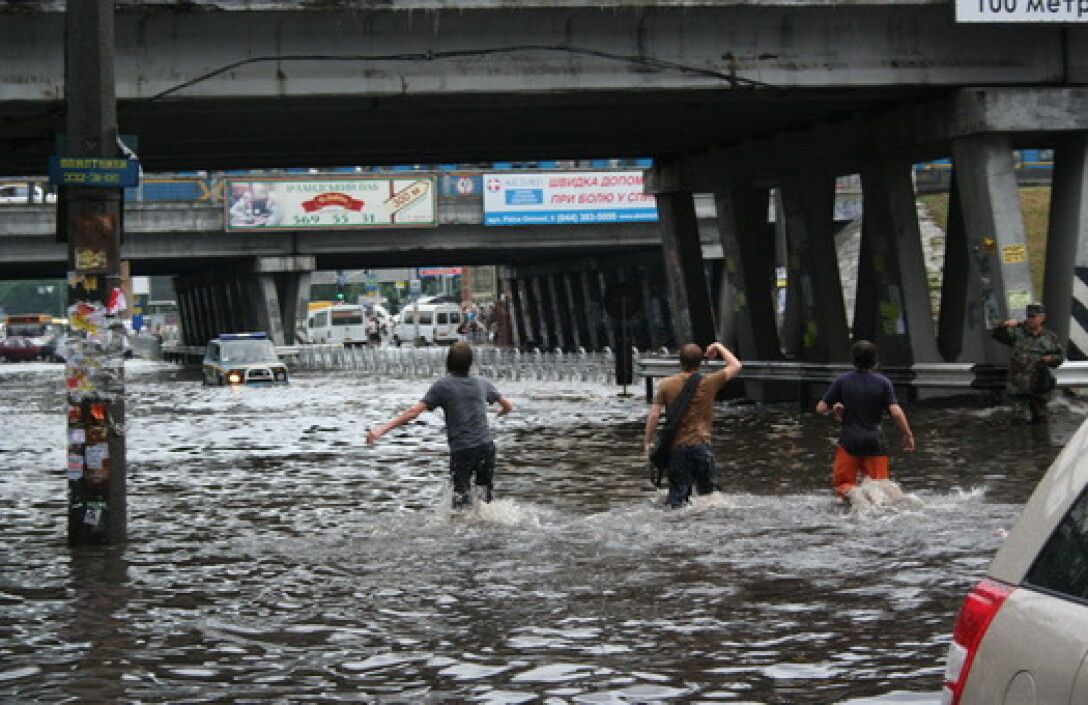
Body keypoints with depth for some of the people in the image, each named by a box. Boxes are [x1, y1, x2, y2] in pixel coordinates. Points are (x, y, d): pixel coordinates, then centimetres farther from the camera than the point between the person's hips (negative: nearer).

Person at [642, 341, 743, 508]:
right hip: (701, 445, -1)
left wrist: (648, 441, 9)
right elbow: (736, 366, 8)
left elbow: (654, 415, -1)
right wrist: (719, 348, 18)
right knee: (707, 494, 9)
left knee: (677, 495, 3)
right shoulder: (709, 382, -3)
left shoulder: (667, 384, 0)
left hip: (676, 447, 1)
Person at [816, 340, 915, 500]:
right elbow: (896, 413, -10)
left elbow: (821, 408, 2)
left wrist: (834, 409, 22)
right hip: (875, 441, 1)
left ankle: (852, 492, -23)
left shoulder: (842, 380, 0)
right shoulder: (883, 382, -1)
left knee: (841, 485, 10)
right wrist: (908, 435, 0)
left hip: (849, 440, 0)